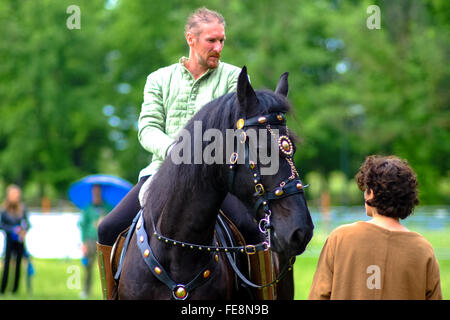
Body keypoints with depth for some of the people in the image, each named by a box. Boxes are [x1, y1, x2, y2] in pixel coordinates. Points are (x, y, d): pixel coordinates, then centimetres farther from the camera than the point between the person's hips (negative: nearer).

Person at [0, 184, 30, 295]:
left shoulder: (22, 208, 2)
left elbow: (27, 223, 9)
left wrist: (24, 231, -10)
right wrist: (12, 229, -16)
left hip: (20, 240, 3)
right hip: (9, 239, -3)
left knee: (18, 264, 3)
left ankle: (15, 289, 8)